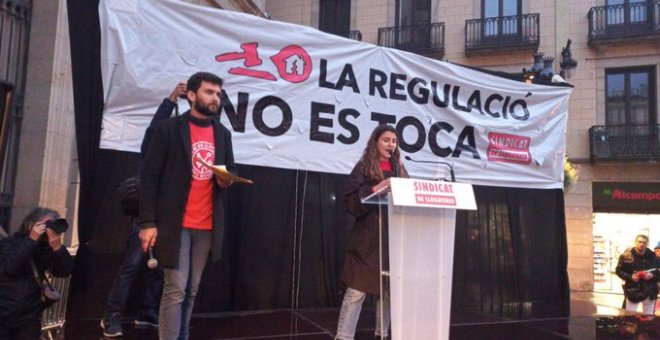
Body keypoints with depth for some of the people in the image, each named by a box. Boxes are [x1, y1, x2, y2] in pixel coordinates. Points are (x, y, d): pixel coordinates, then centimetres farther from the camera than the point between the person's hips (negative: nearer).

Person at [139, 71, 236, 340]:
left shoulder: (223, 133, 11)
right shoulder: (169, 128, -4)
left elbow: (231, 173, 18)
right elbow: (149, 177, -6)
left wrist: (227, 179, -8)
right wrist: (148, 222, -12)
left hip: (207, 226, 5)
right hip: (175, 224, -5)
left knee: (191, 290, 11)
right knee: (176, 289, -4)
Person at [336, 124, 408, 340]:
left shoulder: (399, 169, 16)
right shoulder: (364, 167, 2)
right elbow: (350, 200, -8)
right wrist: (374, 190, -19)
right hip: (368, 237, -5)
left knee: (390, 290, 10)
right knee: (357, 290, -6)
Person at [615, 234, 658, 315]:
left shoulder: (652, 256, -2)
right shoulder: (626, 255, -7)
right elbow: (619, 270, -3)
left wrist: (652, 275, -17)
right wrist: (630, 277, -18)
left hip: (649, 291, 2)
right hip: (632, 291, -2)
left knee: (649, 316, 14)